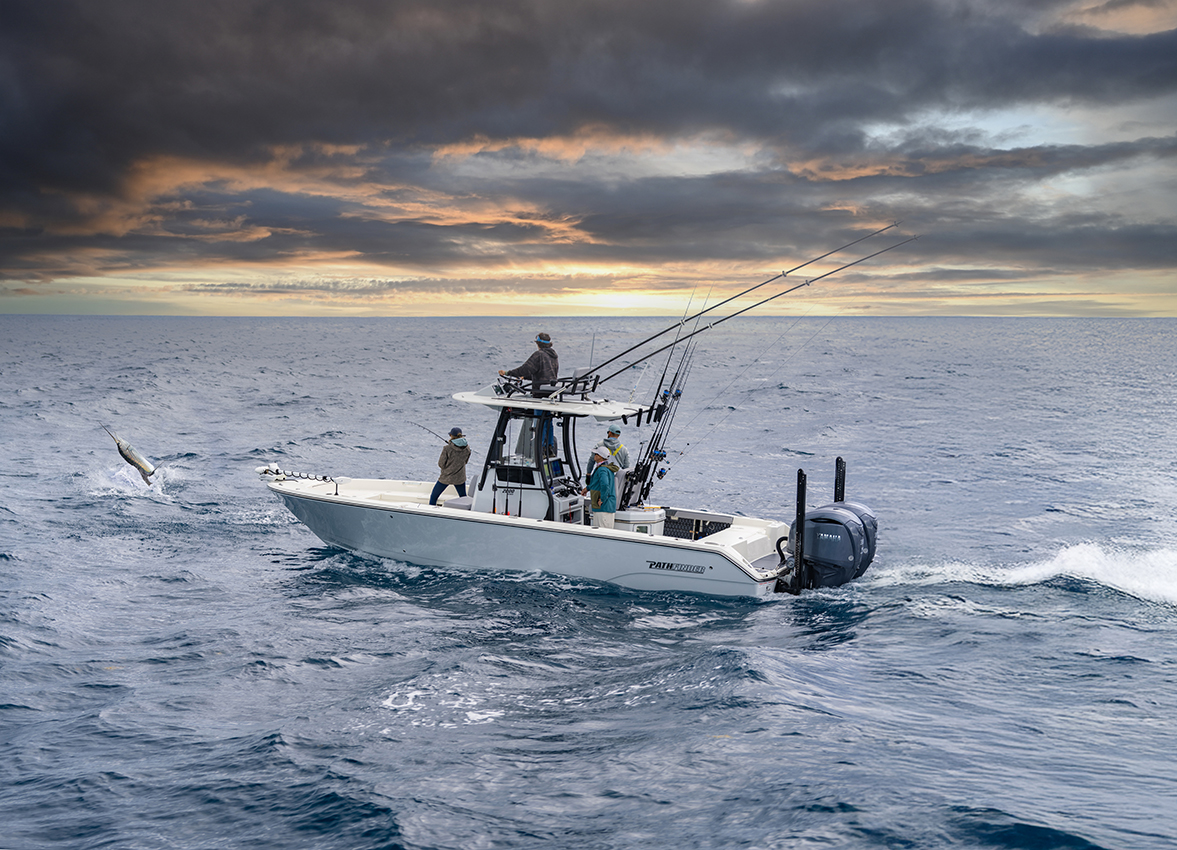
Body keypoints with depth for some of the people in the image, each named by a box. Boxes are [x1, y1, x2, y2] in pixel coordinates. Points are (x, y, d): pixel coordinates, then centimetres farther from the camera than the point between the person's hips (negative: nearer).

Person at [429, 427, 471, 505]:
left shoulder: (447, 448, -19)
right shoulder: (467, 448, -6)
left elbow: (441, 464, -11)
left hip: (445, 478, -3)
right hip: (460, 478, 3)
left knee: (433, 497, 13)